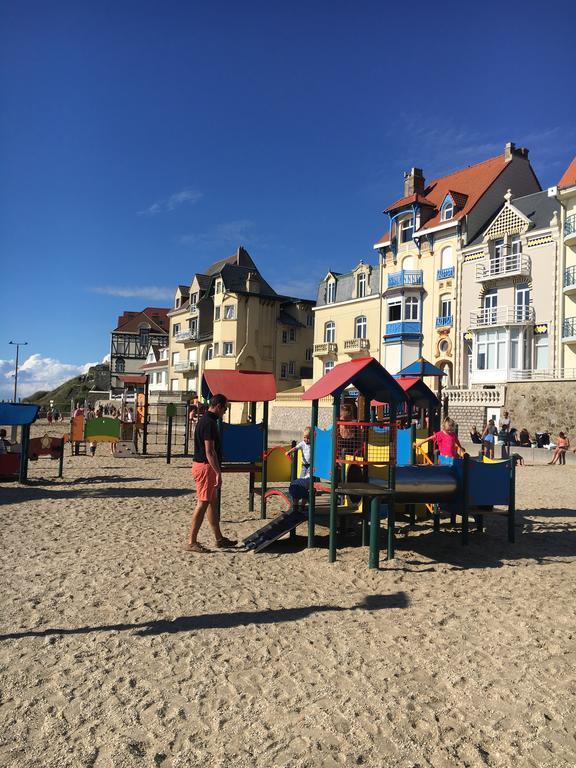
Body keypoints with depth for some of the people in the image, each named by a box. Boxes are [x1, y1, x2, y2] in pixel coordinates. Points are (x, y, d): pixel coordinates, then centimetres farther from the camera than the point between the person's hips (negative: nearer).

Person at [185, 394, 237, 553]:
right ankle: (191, 542, 0)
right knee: (203, 504, -6)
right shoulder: (209, 423, -18)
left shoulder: (206, 420, 14)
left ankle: (219, 538, 24)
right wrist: (218, 473, -21)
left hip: (202, 465, 11)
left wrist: (216, 471, 24)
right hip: (205, 467, -11)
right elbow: (209, 451, -23)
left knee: (211, 503, 15)